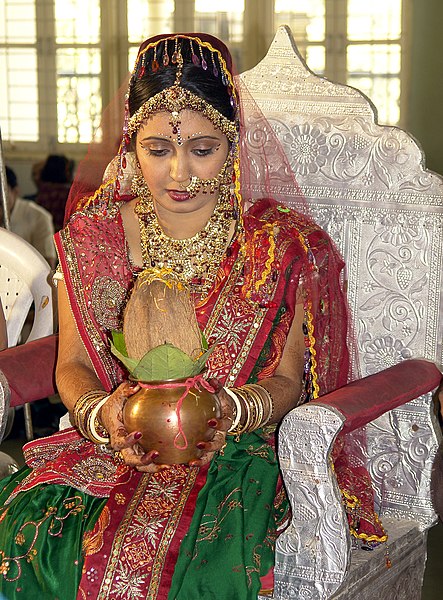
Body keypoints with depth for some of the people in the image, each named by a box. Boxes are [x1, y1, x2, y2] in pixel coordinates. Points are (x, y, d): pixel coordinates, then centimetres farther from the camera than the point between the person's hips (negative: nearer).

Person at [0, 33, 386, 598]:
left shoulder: (284, 244, -1)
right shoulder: (94, 233, 7)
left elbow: (289, 380, 0)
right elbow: (73, 364, 6)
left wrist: (230, 410, -23)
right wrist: (101, 414, -18)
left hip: (238, 453, -3)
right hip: (113, 448, 3)